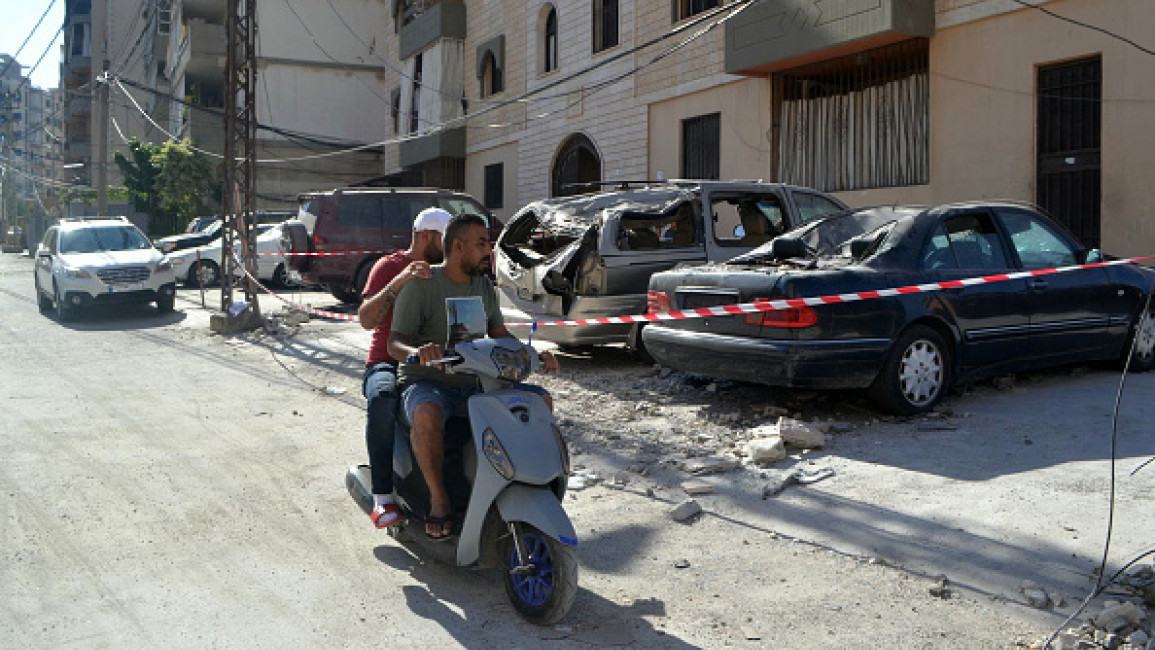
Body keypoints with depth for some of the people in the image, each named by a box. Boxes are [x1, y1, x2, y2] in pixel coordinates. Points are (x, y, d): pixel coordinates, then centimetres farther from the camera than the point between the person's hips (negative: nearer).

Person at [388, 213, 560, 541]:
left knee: (541, 400, -9)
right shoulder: (421, 284, -8)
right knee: (427, 414, -40)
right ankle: (439, 499, -21)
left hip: (474, 385, 6)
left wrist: (534, 355, -2)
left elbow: (500, 335, 16)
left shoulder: (485, 286, 11)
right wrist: (418, 351, -38)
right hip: (427, 383, -6)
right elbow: (395, 342, -14)